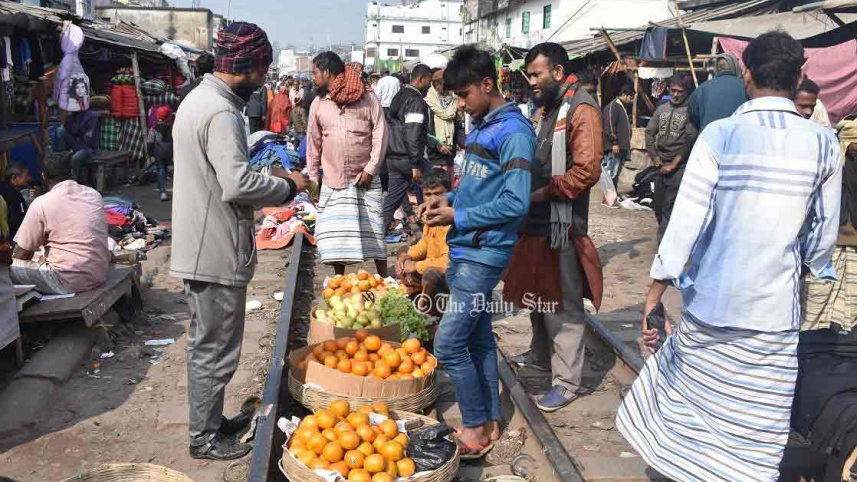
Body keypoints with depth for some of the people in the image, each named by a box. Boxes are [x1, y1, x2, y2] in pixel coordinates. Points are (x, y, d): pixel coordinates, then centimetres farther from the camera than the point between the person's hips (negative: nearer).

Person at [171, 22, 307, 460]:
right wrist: (287, 186, -12)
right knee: (215, 349, 4)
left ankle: (208, 421, 35)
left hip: (201, 246, 10)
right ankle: (204, 438, 19)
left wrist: (269, 180, 10)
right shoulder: (220, 111, -21)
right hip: (216, 252, -10)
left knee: (206, 343, 21)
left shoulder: (199, 98, 13)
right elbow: (238, 185, -28)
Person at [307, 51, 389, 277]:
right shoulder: (318, 104, 8)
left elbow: (380, 132, -5)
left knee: (373, 229, 3)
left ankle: (384, 280, 15)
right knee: (334, 233, 4)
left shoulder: (367, 98, -3)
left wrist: (370, 168, -11)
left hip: (365, 178, -3)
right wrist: (313, 178, 10)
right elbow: (313, 143, 11)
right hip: (333, 180, 3)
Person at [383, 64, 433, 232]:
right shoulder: (416, 100, -14)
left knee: (392, 199, 11)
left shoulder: (399, 96, 17)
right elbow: (413, 135, -22)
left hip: (393, 158, 9)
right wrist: (416, 165, -23)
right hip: (409, 158, -9)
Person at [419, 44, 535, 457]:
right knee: (478, 338, 15)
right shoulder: (479, 127, 12)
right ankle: (490, 420, 28)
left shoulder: (513, 133, -15)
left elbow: (516, 202, -21)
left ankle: (476, 429, 10)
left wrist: (459, 217, -17)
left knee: (448, 345, -7)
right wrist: (449, 199, 3)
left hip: (484, 256, -9)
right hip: (464, 251, 9)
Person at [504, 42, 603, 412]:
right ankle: (540, 354, 39)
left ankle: (567, 381, 7)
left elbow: (587, 170, -24)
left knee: (563, 305, -2)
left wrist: (542, 193, -19)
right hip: (538, 221, 10)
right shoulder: (549, 107, 16)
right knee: (538, 294, 21)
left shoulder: (581, 110, -14)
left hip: (561, 226, -10)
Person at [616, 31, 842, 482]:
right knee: (756, 428, 11)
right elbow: (824, 232, 6)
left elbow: (686, 220, -13)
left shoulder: (719, 135, -9)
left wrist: (655, 294, -8)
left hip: (710, 300, 0)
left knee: (694, 396, 21)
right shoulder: (824, 144, -3)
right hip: (775, 309, 1)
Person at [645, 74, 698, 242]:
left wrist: (673, 164, -11)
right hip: (660, 165, 6)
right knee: (658, 206, 13)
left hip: (678, 166, -6)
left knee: (669, 210, -11)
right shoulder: (661, 108, 12)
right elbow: (649, 132, 14)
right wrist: (655, 158, 4)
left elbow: (690, 140, -11)